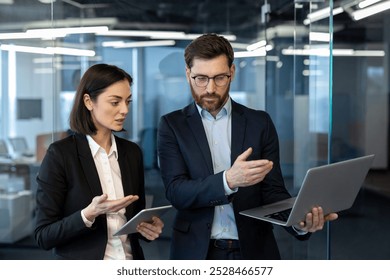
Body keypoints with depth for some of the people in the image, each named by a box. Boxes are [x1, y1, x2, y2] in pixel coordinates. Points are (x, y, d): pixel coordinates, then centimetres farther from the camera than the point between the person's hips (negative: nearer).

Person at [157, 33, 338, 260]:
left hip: (254, 251, 1)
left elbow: (273, 190, -1)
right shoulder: (172, 125, -1)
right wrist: (228, 180, -28)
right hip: (197, 252, -1)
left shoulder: (260, 123, 2)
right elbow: (176, 192, -11)